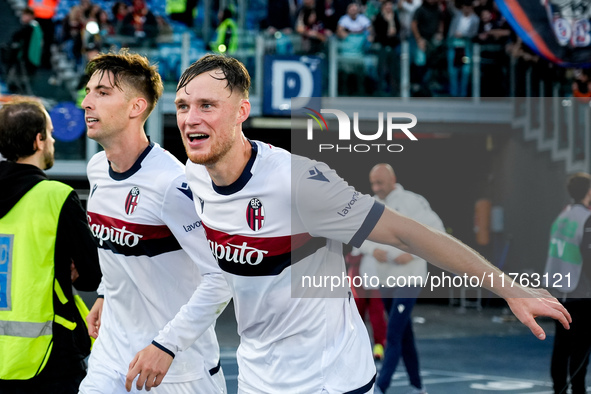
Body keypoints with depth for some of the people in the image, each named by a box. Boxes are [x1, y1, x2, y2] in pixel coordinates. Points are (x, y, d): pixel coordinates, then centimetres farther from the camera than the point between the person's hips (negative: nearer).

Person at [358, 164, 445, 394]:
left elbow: (437, 232, -12)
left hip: (409, 279, -6)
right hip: (385, 280, 6)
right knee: (405, 337, 14)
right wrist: (373, 250, -12)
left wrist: (412, 253, -21)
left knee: (393, 336, -13)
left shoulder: (411, 202, -11)